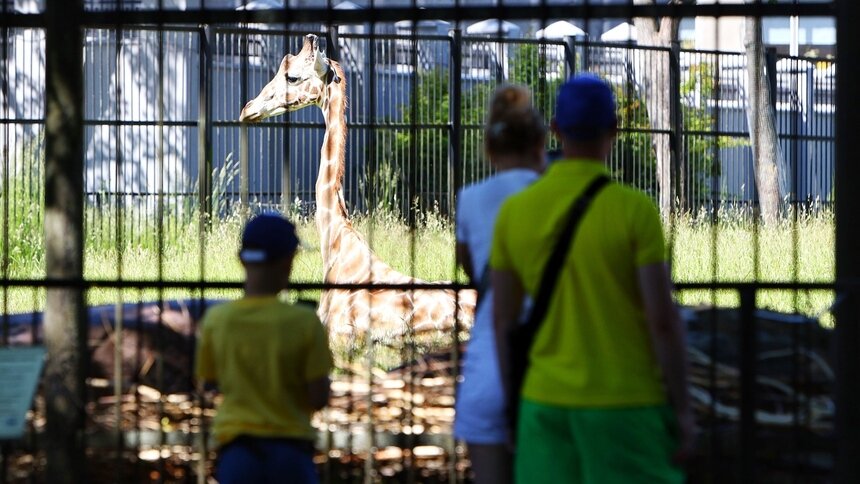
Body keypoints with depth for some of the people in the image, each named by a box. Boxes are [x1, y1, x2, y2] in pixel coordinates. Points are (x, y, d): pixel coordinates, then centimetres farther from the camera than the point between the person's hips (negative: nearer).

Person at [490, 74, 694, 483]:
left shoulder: (514, 211, 0)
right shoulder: (635, 210, -13)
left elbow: (502, 320, 5)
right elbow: (663, 319, -15)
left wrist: (515, 405, 16)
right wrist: (682, 408, -7)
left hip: (548, 403, 4)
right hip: (627, 405, -4)